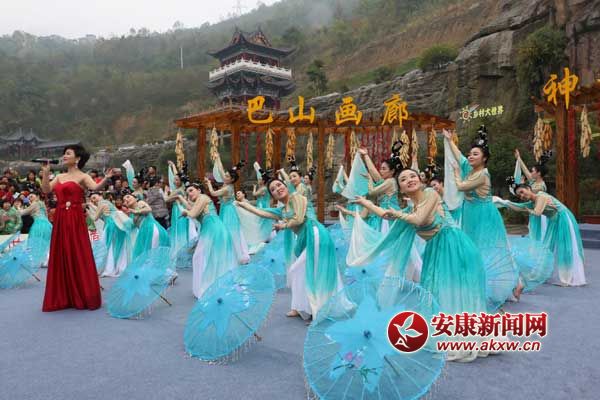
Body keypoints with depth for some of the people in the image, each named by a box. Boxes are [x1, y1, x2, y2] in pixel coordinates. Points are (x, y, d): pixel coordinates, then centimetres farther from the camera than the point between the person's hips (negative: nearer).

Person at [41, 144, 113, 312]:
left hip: (75, 219, -6)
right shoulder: (59, 177, 16)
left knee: (79, 256, -3)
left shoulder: (82, 176, -4)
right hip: (60, 220, 6)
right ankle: (64, 297, 20)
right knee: (61, 256, 10)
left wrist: (106, 179, -39)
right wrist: (45, 173, 2)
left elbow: (95, 187, -22)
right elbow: (46, 190, 5)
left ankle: (85, 297, 7)